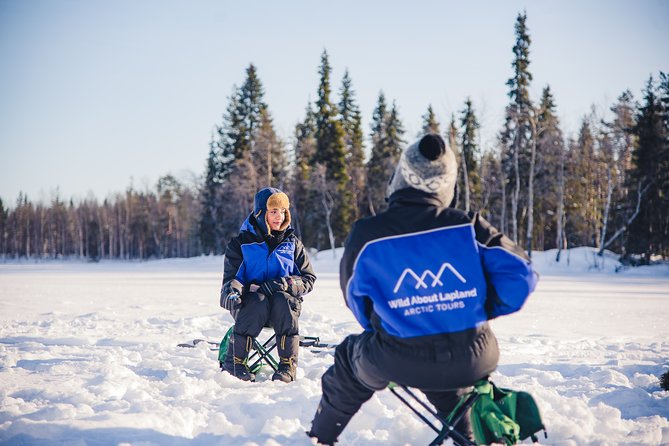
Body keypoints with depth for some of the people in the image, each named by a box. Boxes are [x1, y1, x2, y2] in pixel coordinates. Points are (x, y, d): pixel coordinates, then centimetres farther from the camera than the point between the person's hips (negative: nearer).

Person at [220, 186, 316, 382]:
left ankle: (288, 366, -32)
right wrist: (232, 292, -24)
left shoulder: (292, 243, 12)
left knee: (283, 300, -35)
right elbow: (231, 276, 1)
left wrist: (284, 284, -13)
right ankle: (234, 361, -27)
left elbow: (308, 279, 7)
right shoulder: (241, 243, 6)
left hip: (285, 302, 1)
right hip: (249, 302, -1)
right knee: (258, 300, -37)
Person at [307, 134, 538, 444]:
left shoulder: (366, 236, -8)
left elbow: (356, 301, 7)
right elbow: (520, 275, -7)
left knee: (351, 358, 33)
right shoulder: (468, 226, -7)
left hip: (400, 363, -1)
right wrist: (481, 310, 10)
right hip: (473, 361, 1)